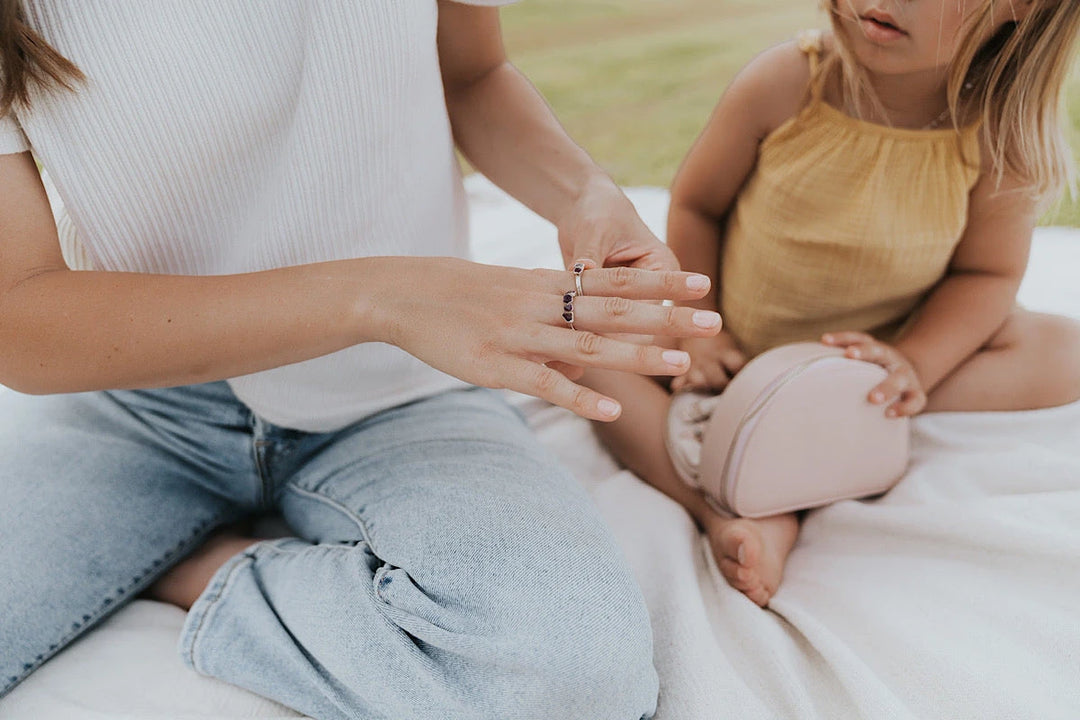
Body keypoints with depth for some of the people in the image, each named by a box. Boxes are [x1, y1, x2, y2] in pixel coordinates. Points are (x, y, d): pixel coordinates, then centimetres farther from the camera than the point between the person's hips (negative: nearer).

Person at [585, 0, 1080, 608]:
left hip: (872, 355, 0)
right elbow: (696, 204, -6)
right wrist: (698, 329, -12)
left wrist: (915, 362, -25)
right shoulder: (784, 83, -19)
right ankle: (723, 511, -34)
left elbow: (985, 273, -7)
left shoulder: (998, 133, -20)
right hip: (738, 352, 1)